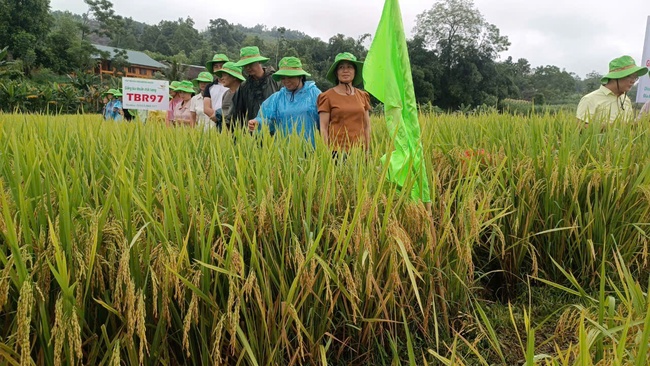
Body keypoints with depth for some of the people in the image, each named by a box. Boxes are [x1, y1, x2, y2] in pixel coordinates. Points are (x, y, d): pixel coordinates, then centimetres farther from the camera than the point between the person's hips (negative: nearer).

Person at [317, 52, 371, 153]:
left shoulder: (363, 96, 12)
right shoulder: (327, 97, 1)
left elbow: (367, 126, 14)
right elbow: (323, 127, -2)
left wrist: (367, 151, 9)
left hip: (359, 150, 3)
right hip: (337, 151, -3)